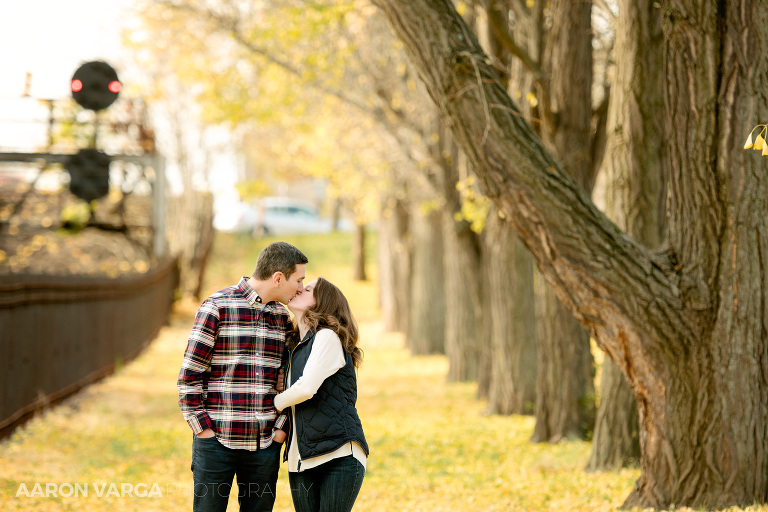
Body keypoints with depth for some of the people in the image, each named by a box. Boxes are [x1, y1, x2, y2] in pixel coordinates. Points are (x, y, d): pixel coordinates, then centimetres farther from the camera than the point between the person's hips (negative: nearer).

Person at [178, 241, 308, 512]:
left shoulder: (282, 317, 11)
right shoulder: (216, 307, -7)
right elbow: (190, 376, -7)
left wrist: (281, 428, 3)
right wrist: (203, 429, -10)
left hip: (265, 445, 5)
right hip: (216, 440, -5)